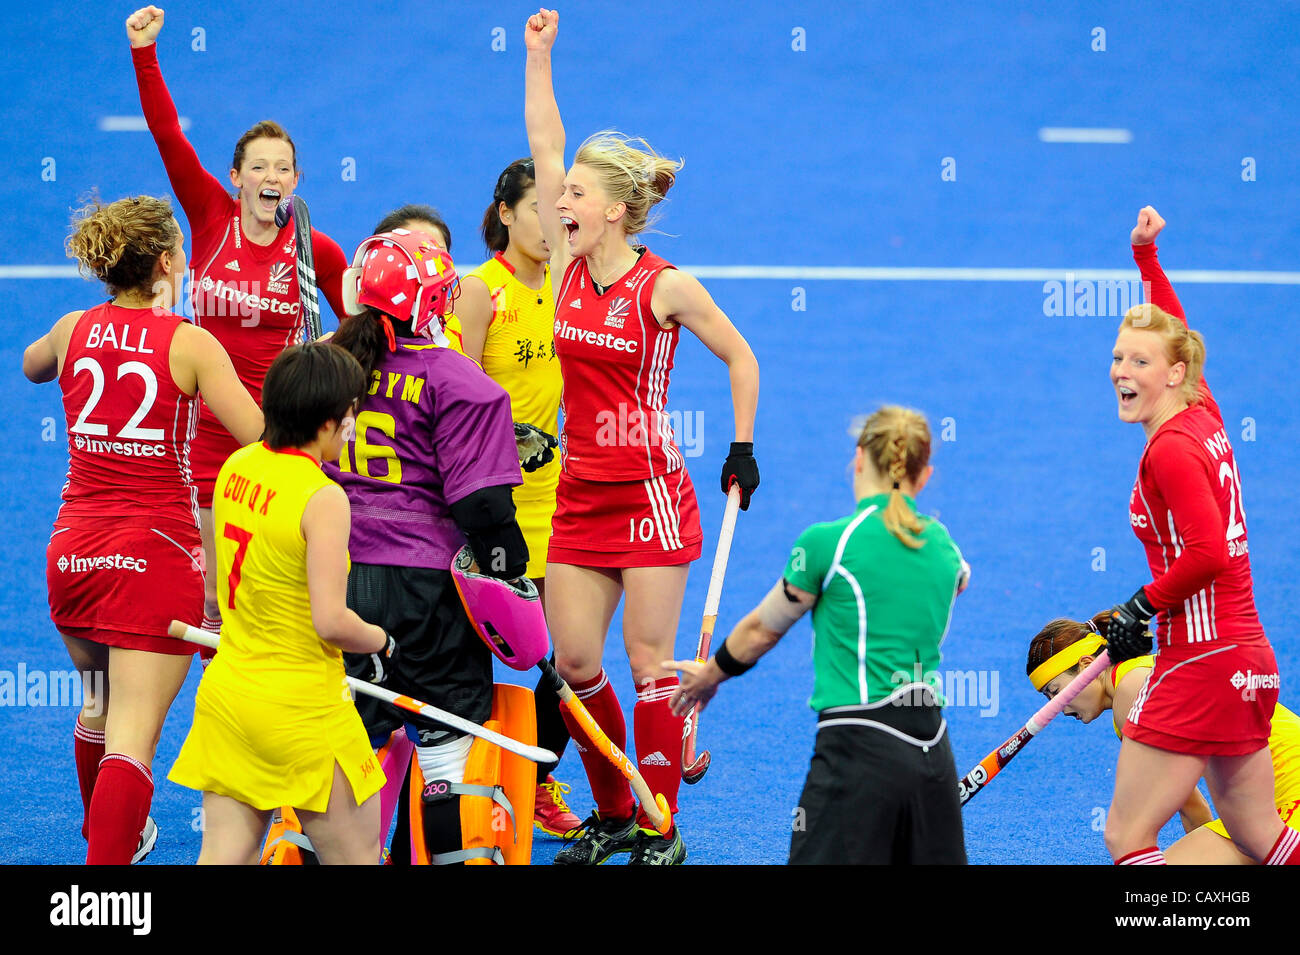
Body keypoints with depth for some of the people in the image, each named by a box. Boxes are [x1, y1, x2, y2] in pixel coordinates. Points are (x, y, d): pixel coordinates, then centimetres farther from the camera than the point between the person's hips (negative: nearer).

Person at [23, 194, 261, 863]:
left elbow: (31, 366, 30)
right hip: (156, 555, -5)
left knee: (99, 706, 29)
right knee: (131, 737, -10)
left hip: (72, 552, 5)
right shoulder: (188, 344, -10)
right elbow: (263, 437, -15)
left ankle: (105, 837, 50)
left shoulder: (72, 331, 5)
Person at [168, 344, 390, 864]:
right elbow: (331, 622, -22)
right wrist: (382, 642, -3)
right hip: (300, 710, -7)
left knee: (224, 857, 7)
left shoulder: (236, 466, 2)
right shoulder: (322, 498, -20)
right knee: (356, 858, 8)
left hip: (225, 689, 7)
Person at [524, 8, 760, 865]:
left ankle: (661, 828, 5)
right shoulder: (569, 269, 4)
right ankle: (613, 815, 19)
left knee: (648, 660, -3)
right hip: (580, 494, 6)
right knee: (573, 662, 4)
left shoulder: (667, 288, -10)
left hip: (649, 492, -6)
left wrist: (744, 451, -1)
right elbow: (545, 149, 6)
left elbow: (740, 359, 2)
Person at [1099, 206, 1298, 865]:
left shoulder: (1171, 448, -14)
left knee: (1125, 836, -7)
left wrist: (1143, 606, -11)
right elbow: (1173, 329, 29)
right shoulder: (1203, 415, 10)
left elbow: (1207, 554, -23)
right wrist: (1145, 254, 35)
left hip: (1202, 663, -9)